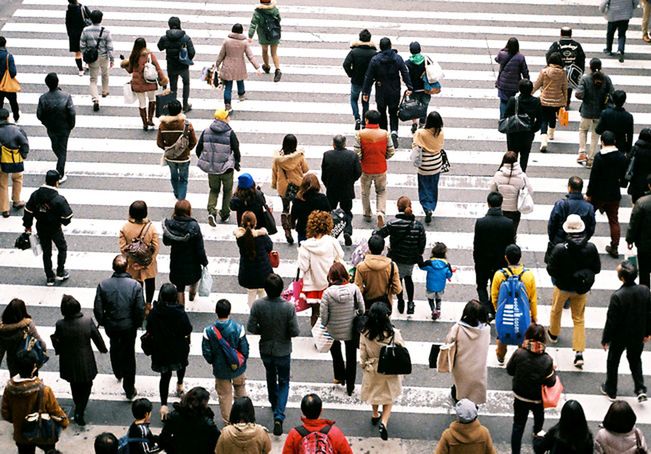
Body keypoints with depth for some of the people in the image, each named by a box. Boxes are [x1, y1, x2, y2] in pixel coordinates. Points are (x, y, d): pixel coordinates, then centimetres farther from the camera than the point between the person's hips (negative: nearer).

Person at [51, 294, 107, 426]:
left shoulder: (60, 325, -22)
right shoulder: (88, 321, -21)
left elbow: (58, 346, -11)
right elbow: (97, 338, -8)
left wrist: (53, 338, 12)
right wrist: (103, 349, 13)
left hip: (69, 365, 1)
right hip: (86, 363, -1)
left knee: (75, 387, 26)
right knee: (86, 386, 21)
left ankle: (79, 409, 44)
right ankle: (79, 412, 7)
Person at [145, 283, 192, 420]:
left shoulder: (153, 313, -20)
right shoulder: (180, 313, -27)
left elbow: (149, 332, -10)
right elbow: (188, 330, -17)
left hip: (160, 350, 1)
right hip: (178, 349, 0)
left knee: (165, 375, 14)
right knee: (181, 365, 32)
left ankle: (164, 405, 9)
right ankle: (180, 385, 58)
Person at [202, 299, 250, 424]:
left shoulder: (209, 331, -20)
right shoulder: (238, 328, -23)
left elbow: (206, 353, -11)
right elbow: (245, 349, -14)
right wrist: (243, 360, 8)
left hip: (220, 369, 0)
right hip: (237, 367, 0)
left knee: (224, 394, 19)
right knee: (240, 389, 26)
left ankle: (227, 420, 32)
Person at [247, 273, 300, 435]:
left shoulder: (258, 305, -20)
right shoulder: (288, 307, -25)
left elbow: (251, 328, -14)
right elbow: (295, 332, -20)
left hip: (265, 350, 2)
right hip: (283, 351, -2)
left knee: (271, 377, 28)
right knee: (283, 382, 13)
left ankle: (274, 403, 51)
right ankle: (279, 416, -2)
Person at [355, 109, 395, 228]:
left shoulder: (360, 134, -18)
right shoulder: (385, 134, -13)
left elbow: (357, 154, -16)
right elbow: (391, 152, -6)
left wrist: (359, 161, 6)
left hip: (365, 169, -1)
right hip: (381, 169, 1)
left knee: (365, 193, 21)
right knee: (381, 192, 18)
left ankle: (367, 215, 33)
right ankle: (381, 212, -3)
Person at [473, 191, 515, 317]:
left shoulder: (480, 222, -19)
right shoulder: (509, 223, -15)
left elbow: (476, 245, -11)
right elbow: (511, 244, -6)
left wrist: (476, 260, 4)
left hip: (483, 261, -1)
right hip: (501, 262, 1)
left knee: (481, 286, 16)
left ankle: (487, 310, 0)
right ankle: (493, 311, 29)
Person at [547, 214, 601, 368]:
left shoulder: (560, 249, -27)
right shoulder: (591, 248, -19)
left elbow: (551, 270, -19)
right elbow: (597, 269, -7)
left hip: (563, 287, -2)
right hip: (582, 289, 2)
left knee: (556, 310, 29)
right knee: (579, 319, 15)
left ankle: (553, 334, 53)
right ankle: (579, 354, 9)